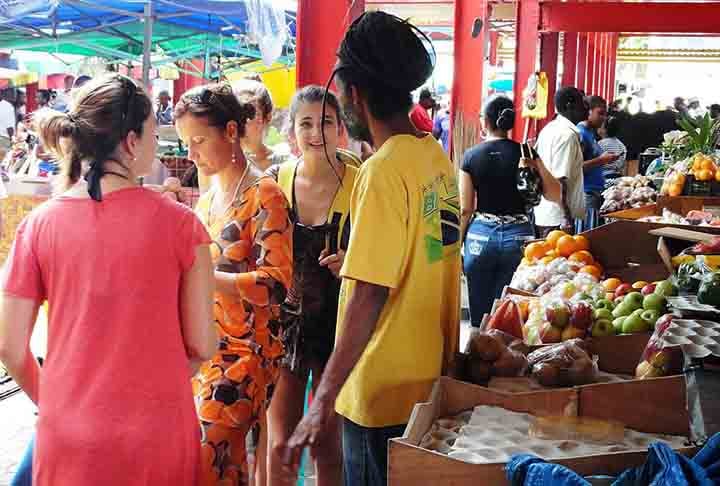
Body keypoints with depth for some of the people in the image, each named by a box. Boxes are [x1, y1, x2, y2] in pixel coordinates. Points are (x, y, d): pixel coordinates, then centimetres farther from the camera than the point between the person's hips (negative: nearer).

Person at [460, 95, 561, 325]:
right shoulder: (524, 152, -2)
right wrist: (535, 164, -1)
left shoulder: (471, 156, -2)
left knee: (480, 316, 10)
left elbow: (465, 209, -1)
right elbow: (555, 195, -4)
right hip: (518, 236, 1)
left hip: (480, 235, 0)